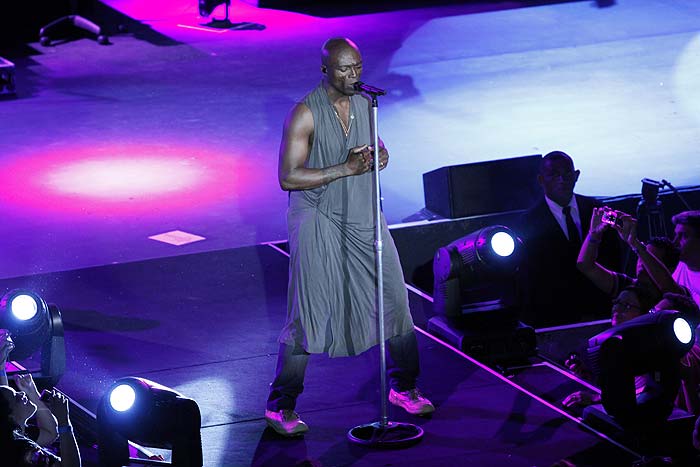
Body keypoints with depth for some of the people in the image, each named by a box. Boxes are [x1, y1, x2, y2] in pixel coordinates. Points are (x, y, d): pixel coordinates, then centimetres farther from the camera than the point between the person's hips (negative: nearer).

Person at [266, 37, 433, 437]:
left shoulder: (364, 104, 6)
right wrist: (345, 168, -23)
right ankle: (280, 407, 6)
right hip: (319, 221, -6)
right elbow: (288, 177, -18)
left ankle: (404, 388, 24)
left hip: (363, 217, 6)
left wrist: (379, 155, -4)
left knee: (395, 301, 7)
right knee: (310, 315, -5)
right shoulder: (306, 114, -14)